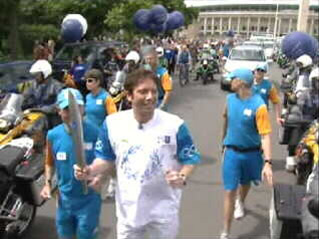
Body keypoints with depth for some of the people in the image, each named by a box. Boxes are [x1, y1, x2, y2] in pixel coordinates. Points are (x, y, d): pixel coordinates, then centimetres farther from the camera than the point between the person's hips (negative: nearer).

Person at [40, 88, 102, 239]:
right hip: (64, 199, 4)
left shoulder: (95, 133, -19)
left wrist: (100, 177, -28)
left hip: (88, 200, -4)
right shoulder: (53, 135, -6)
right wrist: (48, 183, -4)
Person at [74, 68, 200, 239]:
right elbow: (107, 159, 5)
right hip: (128, 210, 2)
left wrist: (182, 177, -25)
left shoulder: (174, 125, -15)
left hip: (163, 211, -1)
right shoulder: (112, 123, -8)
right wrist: (91, 170, -14)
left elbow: (190, 159, -5)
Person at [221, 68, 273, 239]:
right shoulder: (230, 99, -5)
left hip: (251, 153, -2)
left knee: (245, 183, 24)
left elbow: (265, 135, -23)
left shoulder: (258, 105, -21)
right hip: (232, 152, 2)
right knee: (229, 192, -3)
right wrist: (224, 141, 25)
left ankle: (240, 203, 58)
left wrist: (267, 162, -31)